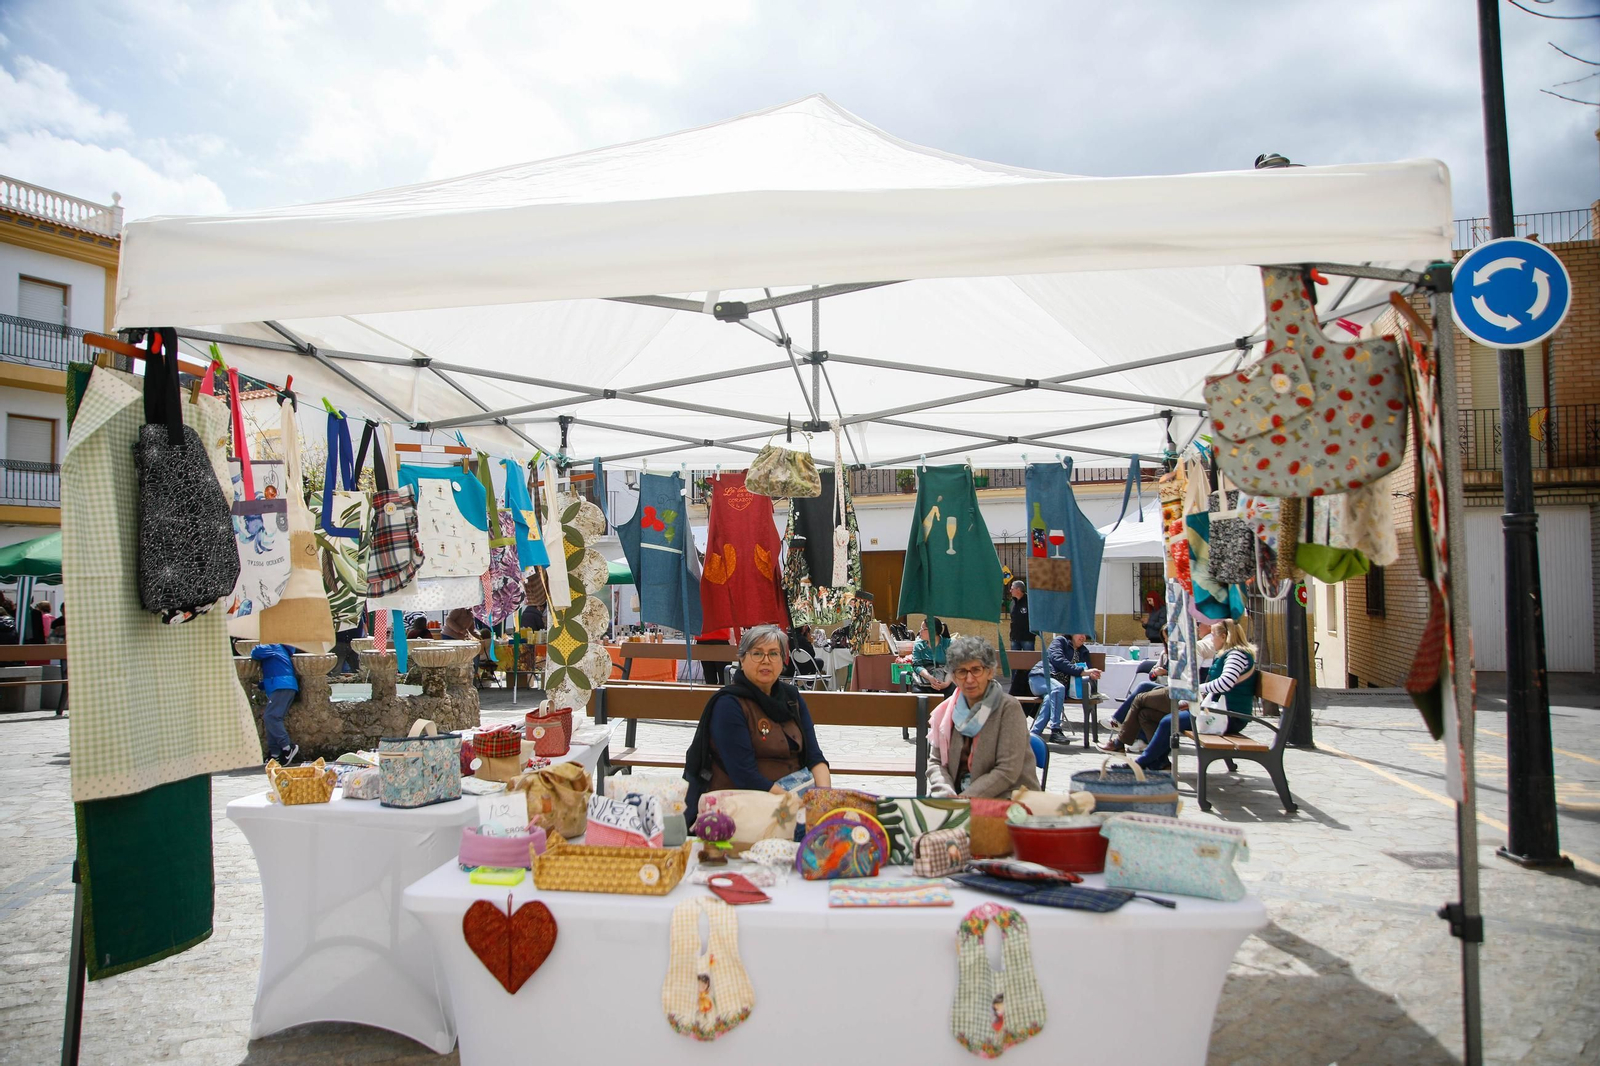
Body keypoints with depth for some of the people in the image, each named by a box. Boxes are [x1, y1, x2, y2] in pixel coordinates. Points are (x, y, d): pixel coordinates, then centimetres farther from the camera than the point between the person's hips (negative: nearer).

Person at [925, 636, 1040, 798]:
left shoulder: (1008, 707, -10)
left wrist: (964, 799, -18)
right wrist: (947, 796, -12)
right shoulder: (946, 711, 5)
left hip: (1009, 798, -4)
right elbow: (935, 761, 6)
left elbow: (1008, 771, -14)